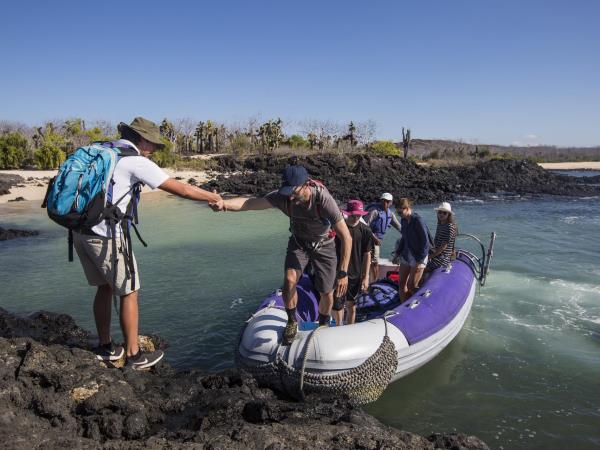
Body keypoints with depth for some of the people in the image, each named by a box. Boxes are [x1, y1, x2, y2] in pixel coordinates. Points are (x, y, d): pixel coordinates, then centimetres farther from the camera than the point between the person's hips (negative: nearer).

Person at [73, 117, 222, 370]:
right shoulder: (136, 161, -10)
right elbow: (181, 190, -11)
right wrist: (215, 198, -1)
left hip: (80, 231, 8)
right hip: (106, 236, -8)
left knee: (104, 288, 20)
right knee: (128, 293, 6)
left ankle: (106, 348, 31)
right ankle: (134, 356, 16)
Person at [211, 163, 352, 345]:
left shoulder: (324, 200, -36)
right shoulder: (283, 197, -27)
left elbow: (346, 238, -34)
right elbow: (250, 202, -37)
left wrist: (343, 273, -37)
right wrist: (224, 203, -57)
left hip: (324, 245, -2)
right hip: (298, 242, 2)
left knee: (326, 293, 3)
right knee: (289, 280, -20)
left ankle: (323, 327, 35)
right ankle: (292, 323, 7)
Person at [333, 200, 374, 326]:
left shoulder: (365, 231, -6)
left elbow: (367, 254, -2)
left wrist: (366, 277, -2)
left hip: (356, 274, 1)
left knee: (351, 304, 14)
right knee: (337, 304, -1)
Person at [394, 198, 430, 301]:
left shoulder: (418, 221, -18)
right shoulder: (403, 220, 5)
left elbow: (425, 242, -17)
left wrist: (420, 261, -17)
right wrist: (398, 253, 15)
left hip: (417, 258, -8)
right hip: (405, 256, 8)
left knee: (411, 286, -3)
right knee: (401, 284, 9)